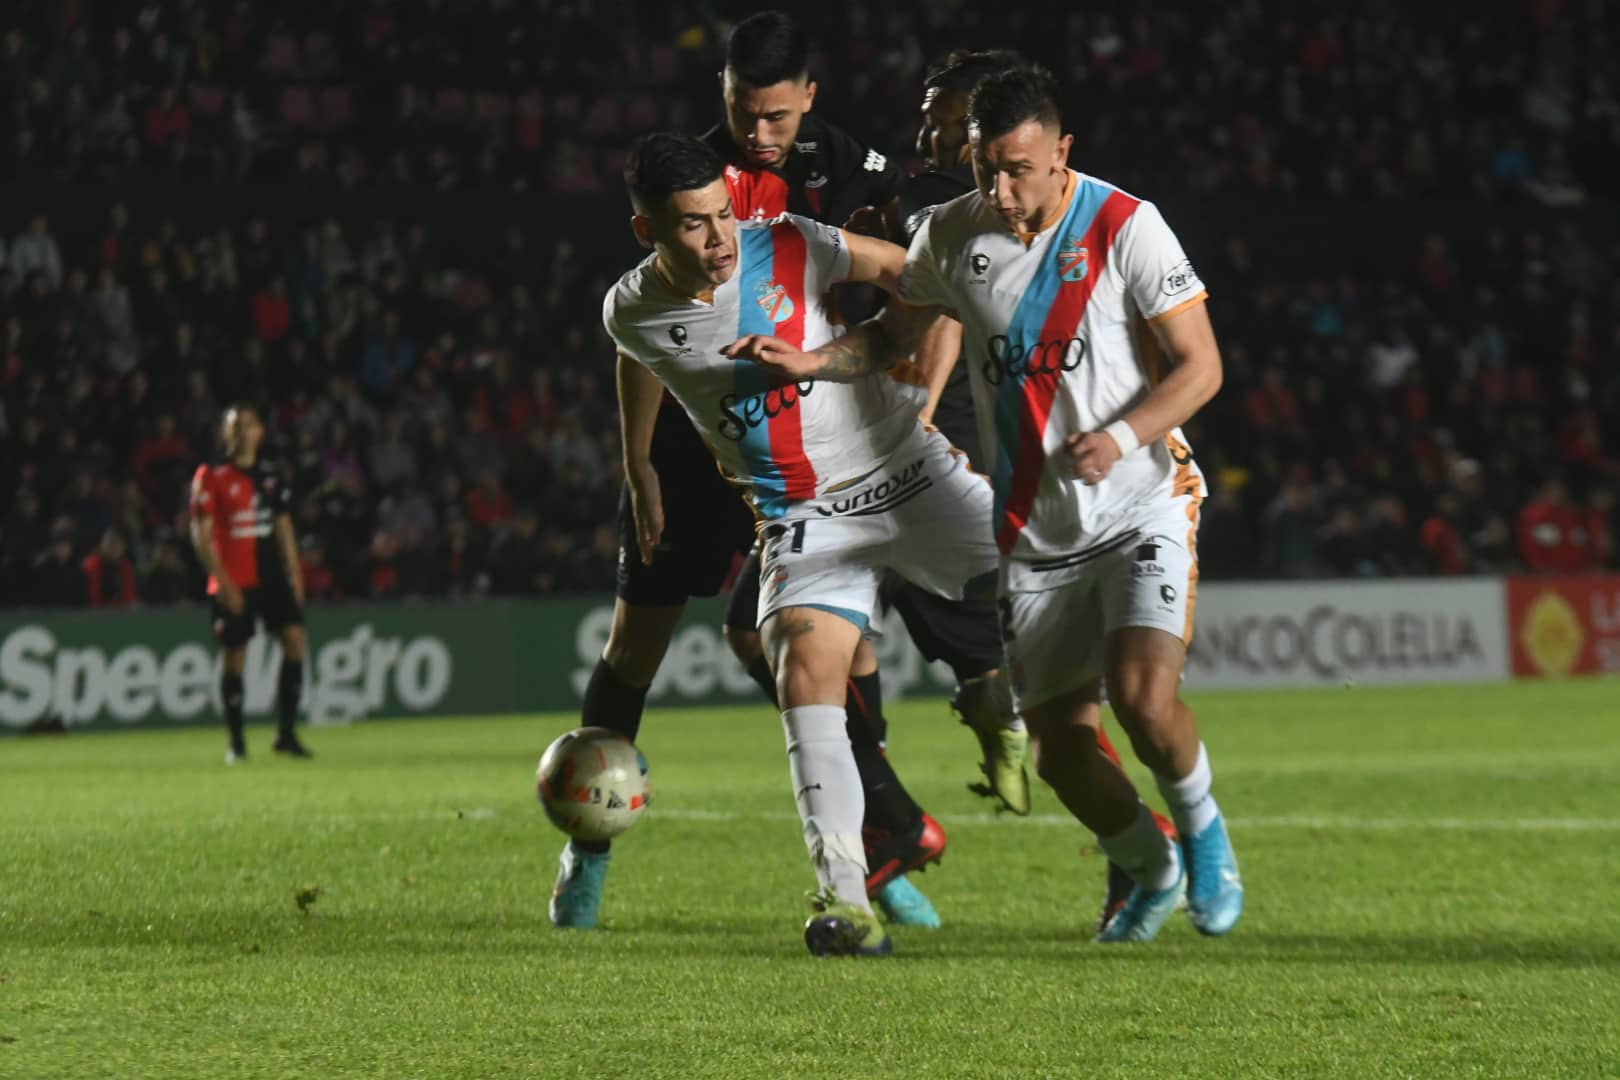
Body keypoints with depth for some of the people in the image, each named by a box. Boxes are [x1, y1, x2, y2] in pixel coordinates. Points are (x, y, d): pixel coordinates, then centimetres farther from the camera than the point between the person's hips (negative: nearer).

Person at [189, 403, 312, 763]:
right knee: (234, 657, 0)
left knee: (296, 639, -10)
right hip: (234, 584, -4)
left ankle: (286, 733, -3)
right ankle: (236, 742, 10)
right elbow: (202, 534, -7)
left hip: (272, 577, 4)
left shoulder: (271, 476, 13)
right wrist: (223, 582, -13)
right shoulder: (211, 477, -3)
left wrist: (294, 574, 10)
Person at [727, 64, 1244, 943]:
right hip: (1035, 534, 4)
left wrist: (1122, 437, -26)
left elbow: (1199, 366, -10)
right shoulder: (951, 236, 0)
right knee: (1060, 747, 1)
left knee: (1143, 696, -25)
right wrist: (810, 362, -1)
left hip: (1144, 508, -4)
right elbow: (893, 334, 18)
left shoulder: (1124, 227, -12)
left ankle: (1202, 831, 7)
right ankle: (1151, 871, 31)